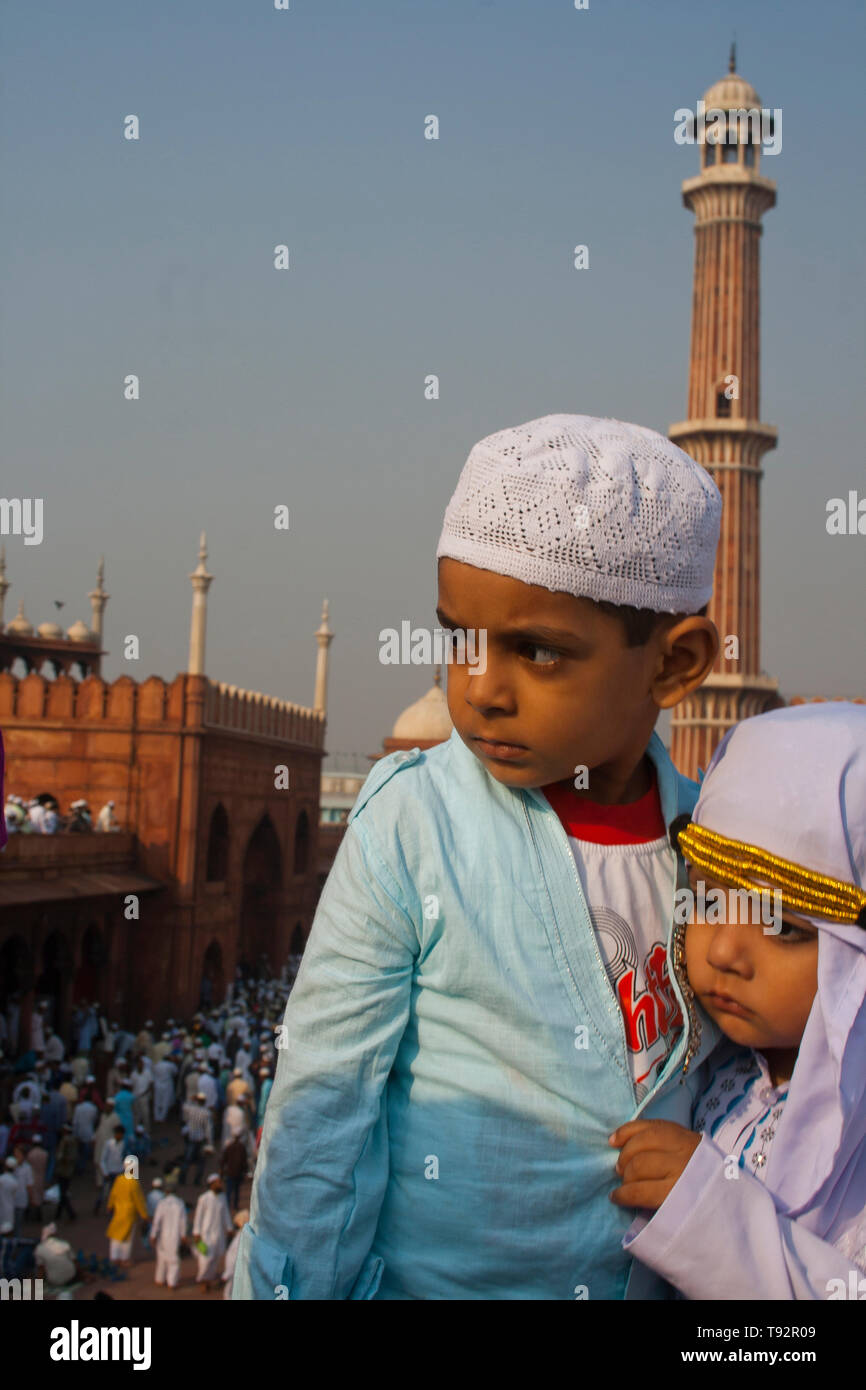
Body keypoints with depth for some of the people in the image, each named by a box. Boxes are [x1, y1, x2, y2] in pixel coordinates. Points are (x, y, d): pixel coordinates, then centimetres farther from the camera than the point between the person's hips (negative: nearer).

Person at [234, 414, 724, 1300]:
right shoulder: (411, 827, -19)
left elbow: (716, 1074, 6)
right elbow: (319, 1100, -13)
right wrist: (283, 1281, -9)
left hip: (642, 1275, 3)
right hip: (423, 1276, -3)